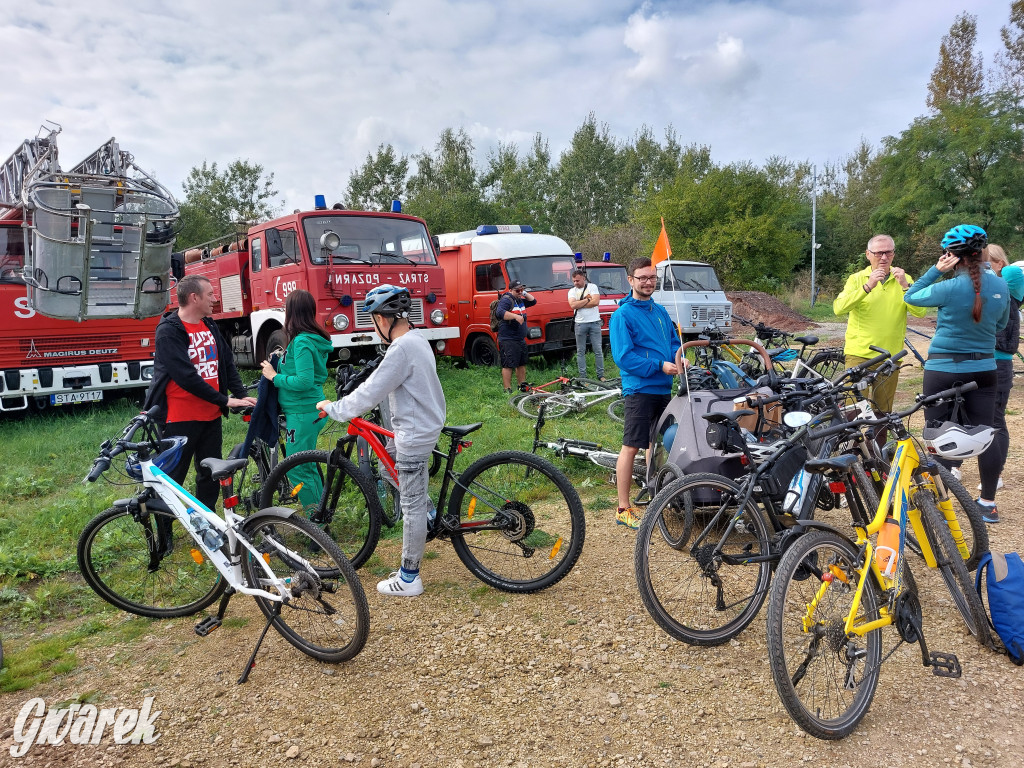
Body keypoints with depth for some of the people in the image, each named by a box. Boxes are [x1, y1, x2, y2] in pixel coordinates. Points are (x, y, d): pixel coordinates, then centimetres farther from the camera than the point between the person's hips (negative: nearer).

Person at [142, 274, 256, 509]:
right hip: (180, 419, -7)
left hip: (211, 416, 7)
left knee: (211, 476, 14)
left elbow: (227, 363, 10)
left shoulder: (210, 326, 11)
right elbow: (186, 376, -20)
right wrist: (225, 401, -19)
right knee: (172, 480, 1)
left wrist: (242, 395, -4)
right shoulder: (168, 331, -13)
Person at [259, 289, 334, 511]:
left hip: (303, 413, -10)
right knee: (307, 467, 20)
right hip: (312, 410, 10)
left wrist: (275, 377, -13)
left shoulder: (302, 342, -19)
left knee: (296, 470, 0)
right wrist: (281, 364, 8)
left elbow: (304, 381, -26)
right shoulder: (315, 338, 10)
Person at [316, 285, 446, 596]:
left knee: (411, 506, -1)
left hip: (414, 433, -10)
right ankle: (429, 513, 32)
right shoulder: (416, 338, 9)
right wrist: (349, 401, 17)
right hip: (422, 423, 10)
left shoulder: (402, 349, -23)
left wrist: (333, 408, -9)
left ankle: (409, 579, 11)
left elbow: (371, 393, -22)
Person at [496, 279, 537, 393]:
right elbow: (500, 312, -27)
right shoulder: (506, 300, -11)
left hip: (521, 340, 10)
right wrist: (515, 316, -35)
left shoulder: (520, 300, 18)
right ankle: (507, 390, -8)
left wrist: (525, 294, 11)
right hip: (508, 340, -10)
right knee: (508, 365, -9)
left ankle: (522, 386, 27)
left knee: (522, 364, 17)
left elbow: (533, 301, 29)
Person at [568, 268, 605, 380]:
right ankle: (582, 376, 8)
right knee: (580, 351, 3)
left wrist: (579, 304, -10)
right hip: (580, 324, 1)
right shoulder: (572, 291, 7)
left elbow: (596, 302, -12)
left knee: (598, 350, 1)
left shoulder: (592, 287, 3)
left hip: (594, 322, -1)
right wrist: (587, 299, -9)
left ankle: (601, 375, 8)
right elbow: (573, 305, -11)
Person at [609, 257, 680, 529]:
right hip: (639, 388, -8)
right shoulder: (623, 315, -10)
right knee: (631, 447, -6)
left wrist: (680, 357, -2)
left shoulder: (660, 311, 13)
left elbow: (674, 341, 21)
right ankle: (624, 509, 0)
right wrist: (659, 366, -20)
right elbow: (623, 356, -17)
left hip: (664, 388, 8)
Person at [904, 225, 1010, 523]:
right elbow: (1000, 324, 15)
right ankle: (988, 504, 19)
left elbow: (910, 297, -1)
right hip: (983, 369, 5)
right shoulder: (1000, 285, 1)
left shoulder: (950, 288, -17)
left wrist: (936, 270, -3)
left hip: (943, 369, -5)